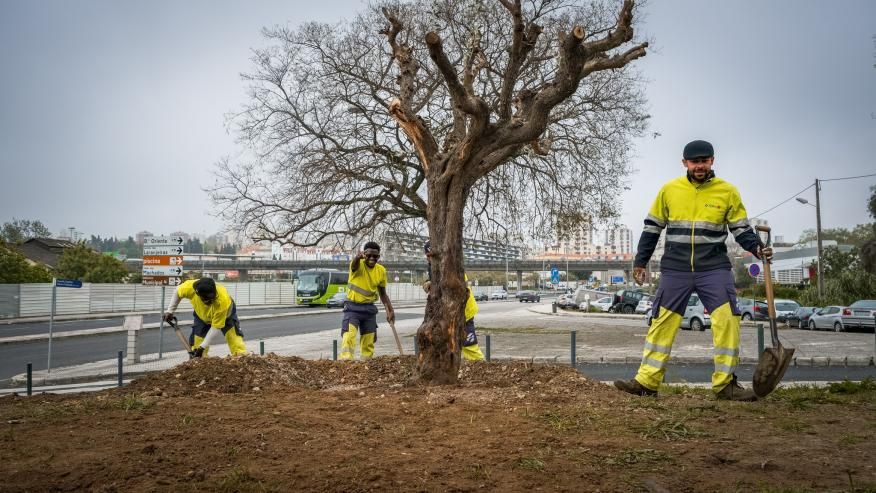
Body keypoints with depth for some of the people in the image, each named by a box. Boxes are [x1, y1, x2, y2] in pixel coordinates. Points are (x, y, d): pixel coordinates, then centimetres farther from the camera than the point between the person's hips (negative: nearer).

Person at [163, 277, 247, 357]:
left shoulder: (223, 301, -44)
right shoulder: (191, 287, -36)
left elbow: (216, 327, -33)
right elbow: (177, 292, -9)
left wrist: (203, 346, -31)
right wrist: (170, 311, -10)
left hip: (225, 315, -3)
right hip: (202, 315, 3)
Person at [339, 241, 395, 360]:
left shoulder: (381, 270, 0)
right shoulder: (358, 265, -14)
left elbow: (383, 293, 11)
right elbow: (354, 264, -41)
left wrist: (390, 310, 4)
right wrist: (358, 256, -65)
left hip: (369, 308, 5)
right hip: (353, 307, -4)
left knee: (368, 342, 9)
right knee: (348, 337, -19)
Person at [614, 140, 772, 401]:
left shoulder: (727, 191, 3)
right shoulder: (669, 190, 4)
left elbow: (741, 229, 8)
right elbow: (652, 228, 10)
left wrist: (757, 248, -11)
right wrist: (640, 261, 9)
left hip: (714, 268, 0)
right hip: (675, 269, 0)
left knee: (727, 320, -10)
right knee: (662, 322, 0)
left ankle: (725, 383, 3)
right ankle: (647, 381, 6)